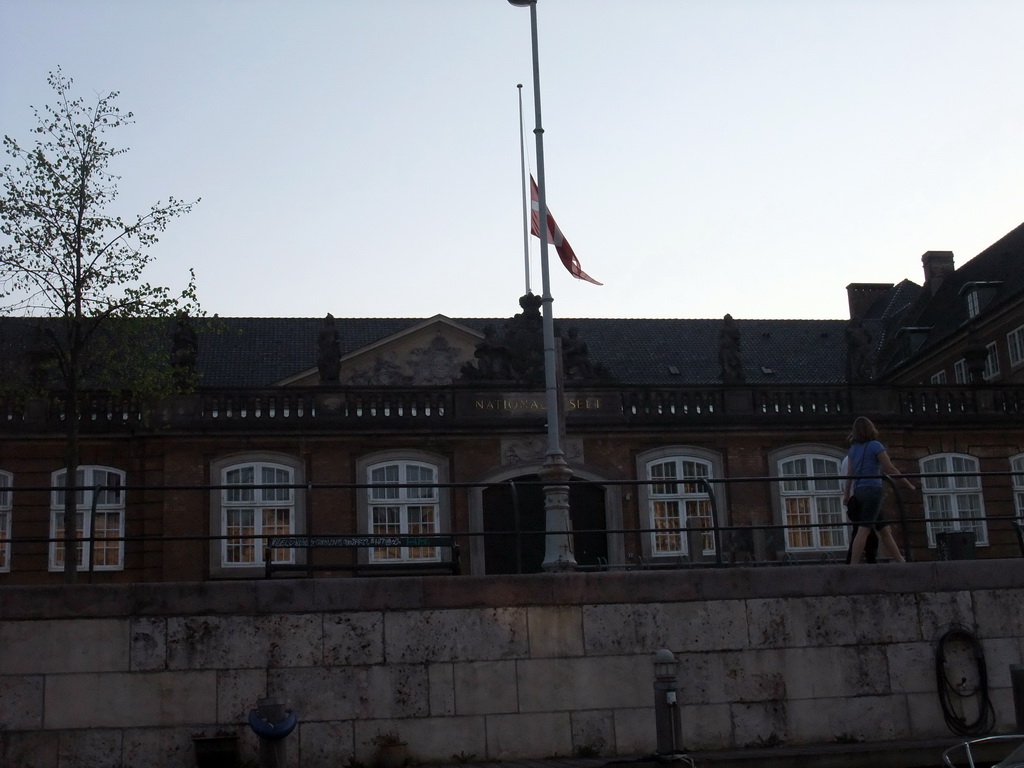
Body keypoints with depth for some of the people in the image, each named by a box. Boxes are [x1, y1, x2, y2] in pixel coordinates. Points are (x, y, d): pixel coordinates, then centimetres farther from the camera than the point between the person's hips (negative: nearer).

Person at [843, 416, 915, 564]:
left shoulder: (854, 448, 14)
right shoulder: (875, 445, -4)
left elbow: (850, 474, 14)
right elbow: (890, 469, -6)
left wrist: (847, 494, 17)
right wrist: (908, 484, 3)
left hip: (859, 491, 8)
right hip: (872, 489, -8)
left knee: (884, 530, 11)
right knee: (864, 530, -15)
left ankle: (901, 563, 13)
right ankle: (853, 566, -24)